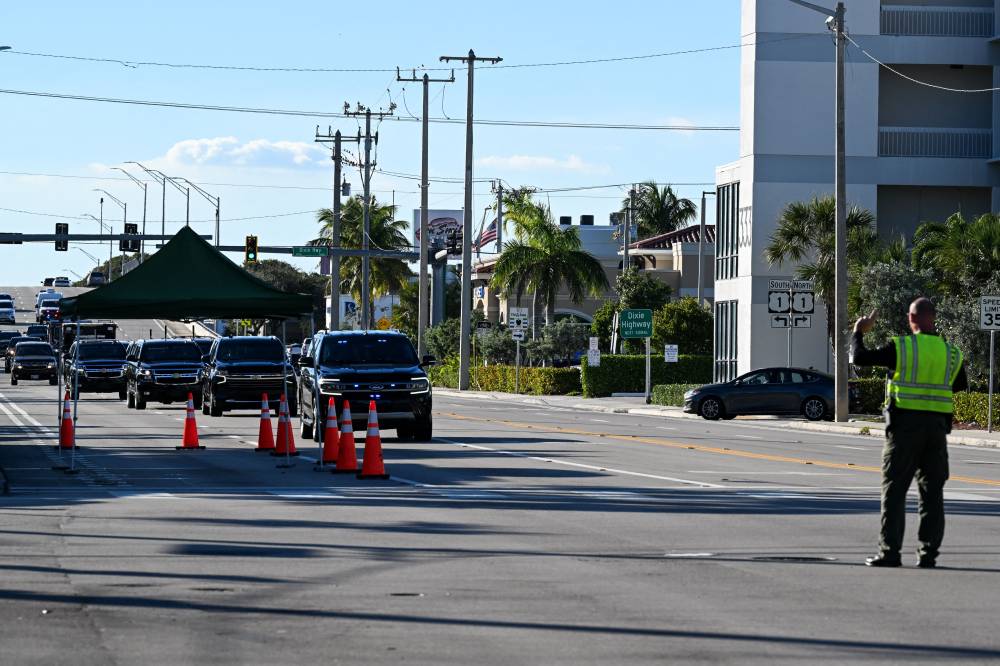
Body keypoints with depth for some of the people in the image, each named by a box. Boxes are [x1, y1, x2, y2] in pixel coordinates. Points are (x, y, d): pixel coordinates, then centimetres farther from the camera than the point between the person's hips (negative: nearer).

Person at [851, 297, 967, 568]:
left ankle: (890, 552, -3)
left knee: (894, 490, 1)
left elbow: (859, 357, -6)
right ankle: (928, 554, 4)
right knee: (932, 491, 7)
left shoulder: (900, 347, -8)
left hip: (905, 425, -3)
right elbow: (961, 384, 21)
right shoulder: (951, 353, 5)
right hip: (937, 426, 4)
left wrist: (858, 332, 11)